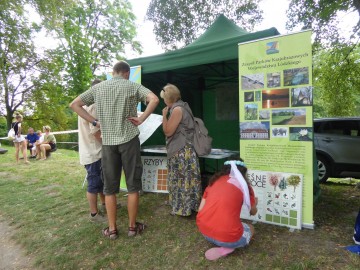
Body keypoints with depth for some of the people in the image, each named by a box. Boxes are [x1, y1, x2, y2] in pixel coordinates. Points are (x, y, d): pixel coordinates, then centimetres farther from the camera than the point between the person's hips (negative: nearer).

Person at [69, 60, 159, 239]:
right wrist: (141, 119, -8)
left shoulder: (98, 87, 10)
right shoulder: (132, 86, 1)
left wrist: (94, 122, 8)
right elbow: (154, 100, -15)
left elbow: (74, 105, 12)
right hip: (129, 139, -2)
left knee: (109, 187, 10)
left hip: (107, 141, 3)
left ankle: (112, 229, 18)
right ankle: (132, 226, 18)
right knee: (132, 185, 8)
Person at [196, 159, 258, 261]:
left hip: (203, 230, 6)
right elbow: (253, 212, 21)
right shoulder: (244, 184, 4)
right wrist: (254, 203, 44)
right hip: (227, 236, -5)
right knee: (250, 229, 27)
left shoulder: (214, 180, 13)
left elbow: (200, 210, 13)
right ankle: (225, 249, 3)